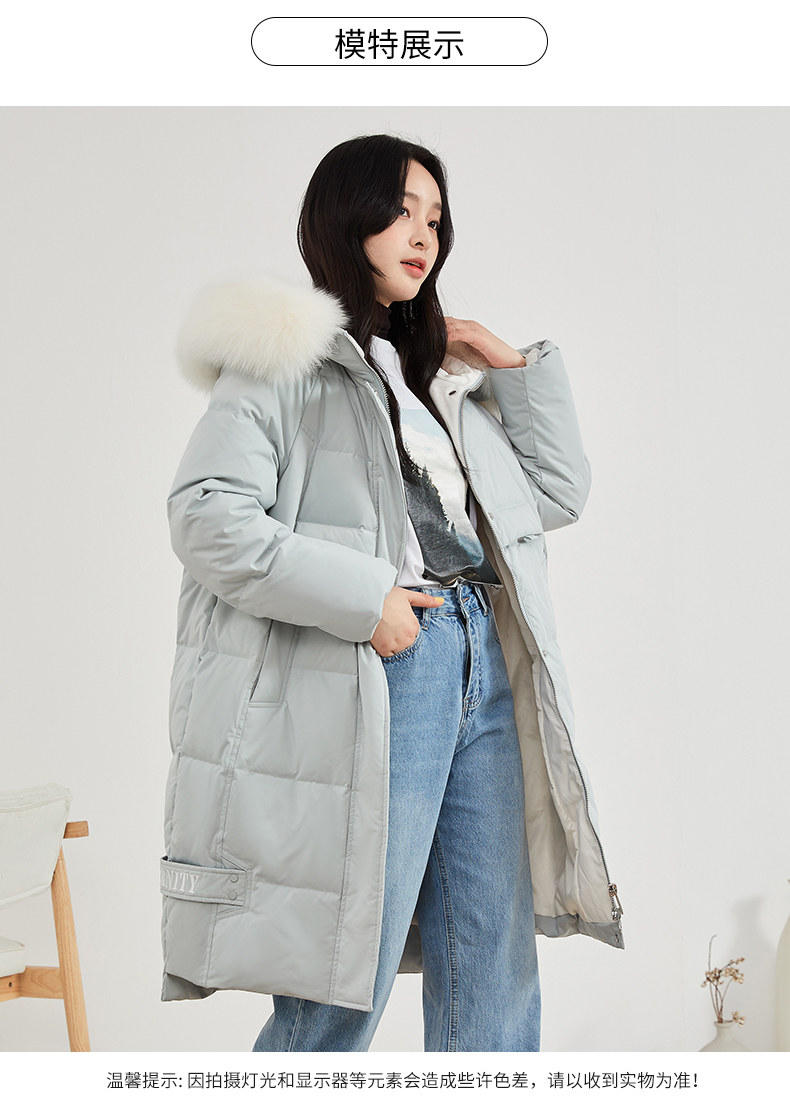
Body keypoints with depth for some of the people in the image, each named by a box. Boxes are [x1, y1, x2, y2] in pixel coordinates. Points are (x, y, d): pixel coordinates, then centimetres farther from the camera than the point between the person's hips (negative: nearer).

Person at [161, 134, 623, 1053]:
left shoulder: (442, 367, 22)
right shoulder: (286, 356, 1)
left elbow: (558, 494, 23)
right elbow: (206, 517, -12)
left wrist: (521, 369, 14)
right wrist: (366, 599, -15)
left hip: (487, 664, 7)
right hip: (374, 681, -7)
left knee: (495, 974, 10)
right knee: (343, 986, -1)